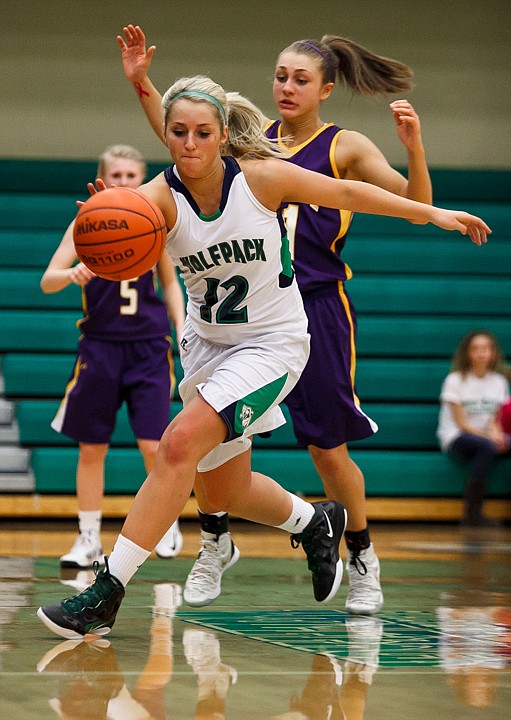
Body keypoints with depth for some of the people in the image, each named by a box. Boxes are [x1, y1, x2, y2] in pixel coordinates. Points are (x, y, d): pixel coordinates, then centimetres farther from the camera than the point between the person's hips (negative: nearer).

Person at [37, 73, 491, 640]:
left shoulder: (261, 176, -18)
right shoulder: (160, 195, -16)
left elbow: (346, 193, -4)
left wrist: (433, 214, 1)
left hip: (272, 342, -4)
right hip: (207, 340, 5)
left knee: (179, 443, -24)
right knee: (225, 493, 15)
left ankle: (106, 593, -21)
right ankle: (315, 523, 47)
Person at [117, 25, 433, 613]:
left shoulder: (345, 147, -3)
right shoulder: (256, 136, 8)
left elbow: (415, 206, -9)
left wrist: (413, 148, -27)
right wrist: (142, 85, 5)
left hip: (316, 311, -3)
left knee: (328, 449, 1)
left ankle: (362, 561, 21)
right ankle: (214, 545, 18)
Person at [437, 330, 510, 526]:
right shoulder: (456, 380, -4)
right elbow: (461, 423, -9)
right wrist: (487, 436, -22)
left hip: (487, 436, 5)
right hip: (456, 439, -5)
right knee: (487, 447, -37)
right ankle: (472, 514, -36)